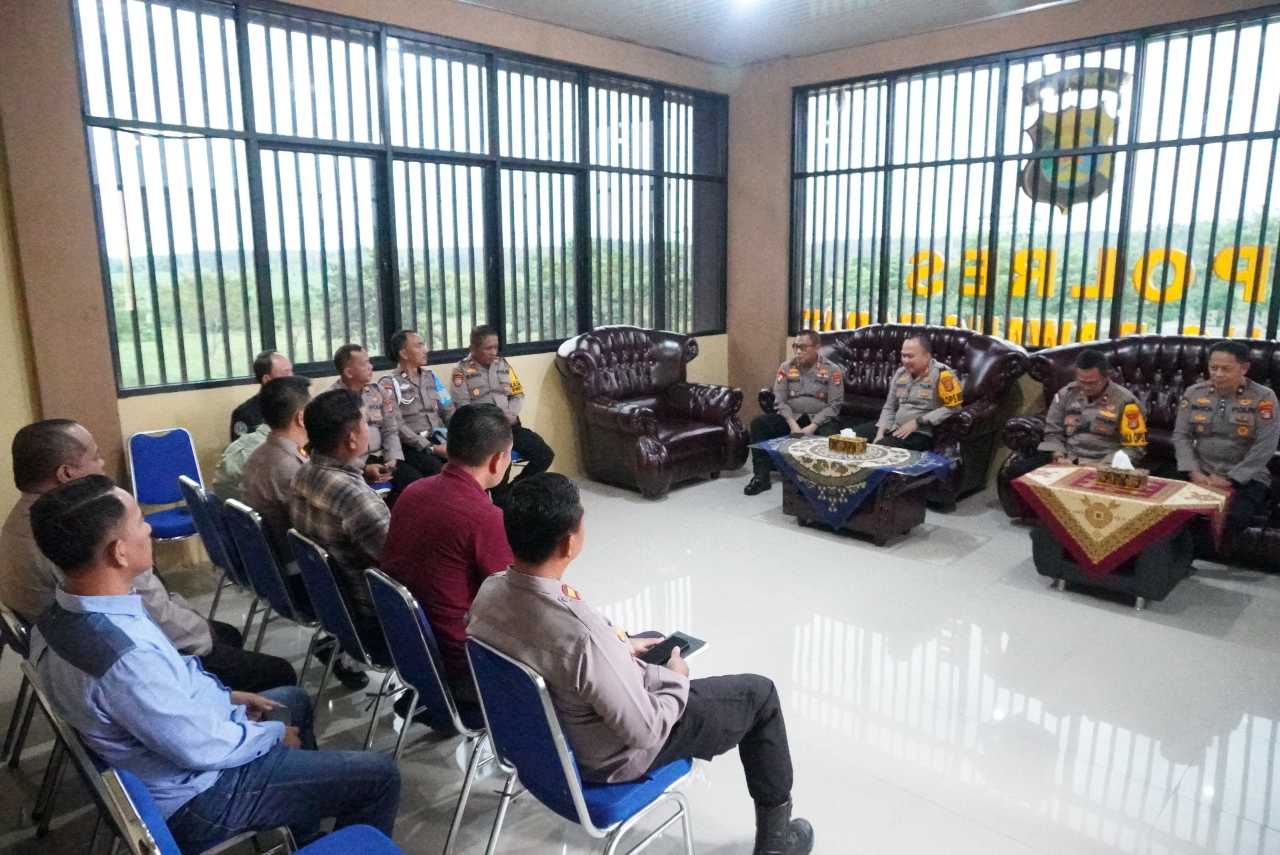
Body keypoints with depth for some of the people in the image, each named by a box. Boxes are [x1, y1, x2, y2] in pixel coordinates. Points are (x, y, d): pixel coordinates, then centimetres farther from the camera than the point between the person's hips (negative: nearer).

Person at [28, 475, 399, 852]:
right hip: (196, 795, -9)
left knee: (294, 699, 30)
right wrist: (274, 734, -9)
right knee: (379, 776, -3)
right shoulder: (126, 657, -38)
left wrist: (226, 695, 6)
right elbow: (204, 749, -27)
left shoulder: (65, 613, -8)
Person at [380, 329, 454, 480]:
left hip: (439, 439, 5)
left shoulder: (430, 376, 18)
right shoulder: (389, 384, 0)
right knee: (441, 472, -33)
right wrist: (431, 448, -16)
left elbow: (448, 411, 15)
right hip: (412, 447, -5)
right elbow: (397, 426, -10)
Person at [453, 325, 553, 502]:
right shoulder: (462, 370, -1)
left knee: (545, 455, -9)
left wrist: (511, 414, -6)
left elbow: (518, 394, 16)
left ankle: (511, 490, 10)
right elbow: (463, 407, -8)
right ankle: (502, 502, -9)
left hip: (510, 425, 6)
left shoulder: (503, 364, 15)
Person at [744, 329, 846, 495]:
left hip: (820, 419, -3)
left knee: (830, 436, -37)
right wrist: (792, 424, -17)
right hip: (792, 417, 3)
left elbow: (834, 405, -7)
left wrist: (812, 427, -20)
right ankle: (761, 476, -16)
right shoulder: (786, 367, 6)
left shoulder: (832, 370, -2)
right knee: (758, 423, -19)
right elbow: (780, 400, 0)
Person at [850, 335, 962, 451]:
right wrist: (880, 432, 0)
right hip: (895, 428, 8)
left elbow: (953, 407, -21)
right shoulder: (900, 373, 11)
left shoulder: (941, 374, -13)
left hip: (921, 434, -7)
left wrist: (918, 422, -20)